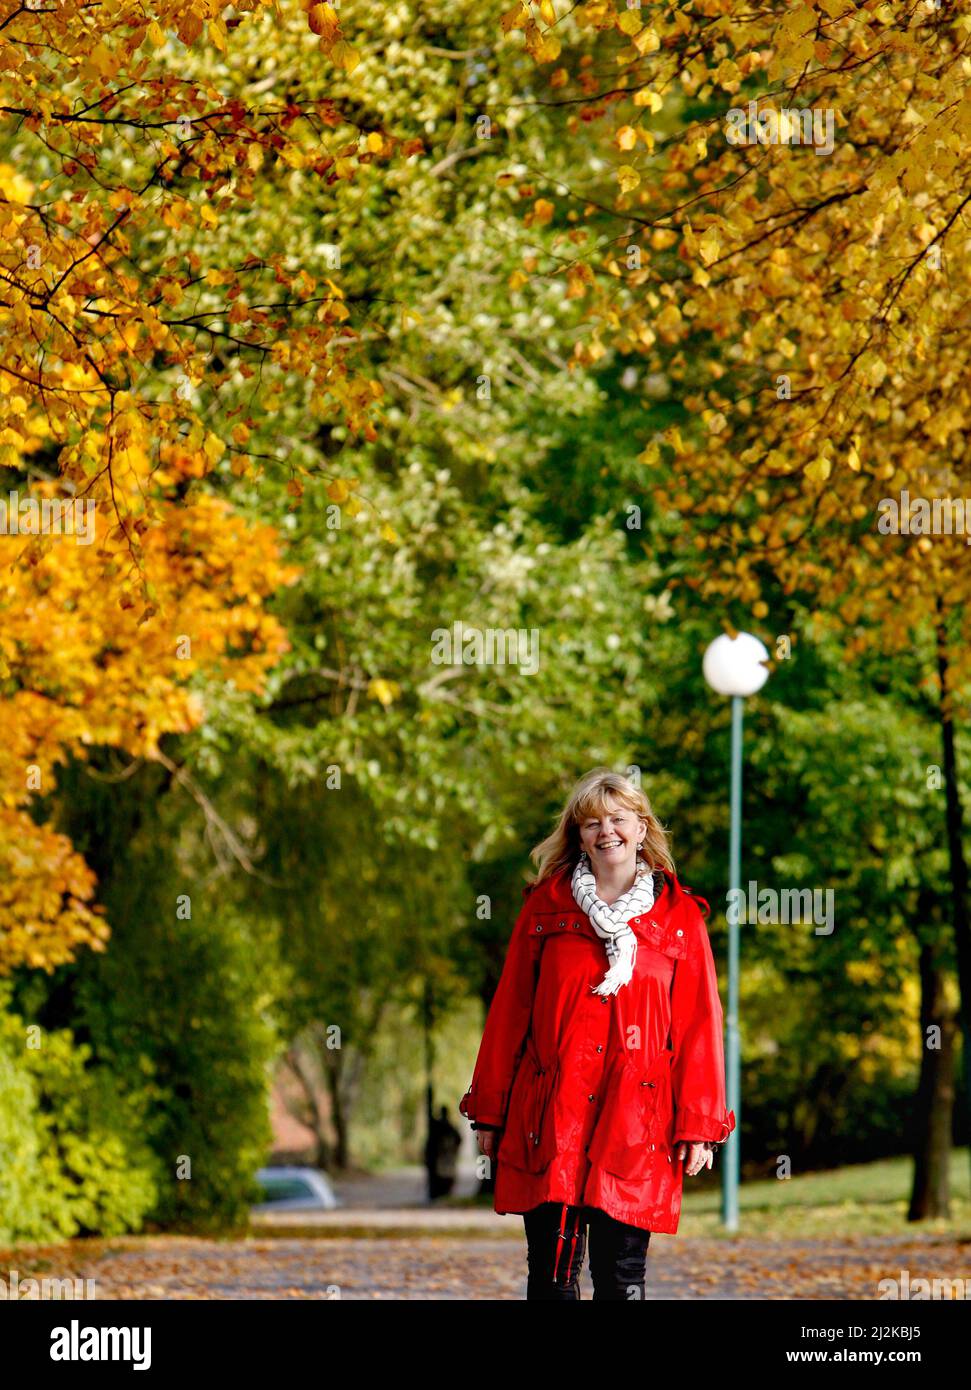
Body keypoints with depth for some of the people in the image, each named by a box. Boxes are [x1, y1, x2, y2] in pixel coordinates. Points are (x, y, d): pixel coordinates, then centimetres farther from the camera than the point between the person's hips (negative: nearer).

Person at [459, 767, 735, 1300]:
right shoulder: (546, 906, 8)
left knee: (623, 1274, -1)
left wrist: (697, 1126, -1)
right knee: (551, 1275, 0)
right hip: (550, 1118, 1)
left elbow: (699, 1026, 5)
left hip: (635, 1123, -1)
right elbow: (508, 1013, 10)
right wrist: (490, 1112, 7)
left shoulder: (679, 916, 6)